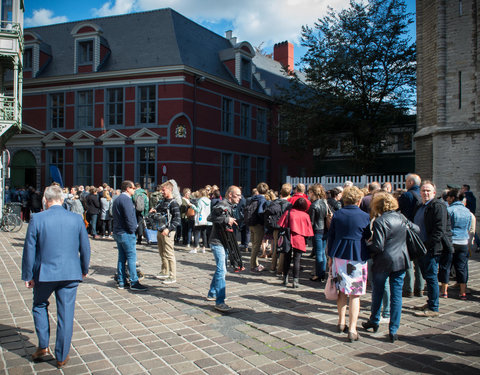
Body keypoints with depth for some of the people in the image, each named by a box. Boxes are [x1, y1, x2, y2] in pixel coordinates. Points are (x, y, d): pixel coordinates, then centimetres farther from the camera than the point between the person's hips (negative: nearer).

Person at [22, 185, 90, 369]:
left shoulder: (37, 219, -9)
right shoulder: (76, 219, -3)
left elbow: (29, 249, -5)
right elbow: (85, 247, 4)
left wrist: (28, 275, 5)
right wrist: (84, 269, 18)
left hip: (45, 273, -1)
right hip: (70, 274, 1)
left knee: (40, 306, 24)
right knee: (66, 314, 8)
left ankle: (43, 347, 23)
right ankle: (61, 357, 18)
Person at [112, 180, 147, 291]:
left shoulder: (117, 199, 17)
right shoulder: (126, 199, -15)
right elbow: (129, 217, -21)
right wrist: (132, 230, -11)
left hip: (117, 232, 10)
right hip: (126, 233, -10)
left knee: (122, 257, 12)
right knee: (131, 257, -6)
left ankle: (121, 282, 16)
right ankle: (134, 283, -4)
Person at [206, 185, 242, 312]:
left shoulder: (230, 206, 17)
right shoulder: (222, 205, -15)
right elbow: (211, 217, -26)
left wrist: (232, 222, 10)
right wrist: (226, 219, -26)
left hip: (224, 242, 11)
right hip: (217, 242, -11)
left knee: (221, 269, 19)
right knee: (221, 270, -15)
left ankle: (212, 294, 34)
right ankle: (219, 302, -16)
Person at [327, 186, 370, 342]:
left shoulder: (337, 215, 3)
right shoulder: (365, 216, -6)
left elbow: (330, 237, 7)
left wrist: (330, 256, 15)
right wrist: (367, 256, 14)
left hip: (339, 256, 3)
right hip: (357, 259, -3)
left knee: (342, 291, 17)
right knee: (355, 295, 1)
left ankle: (341, 323, 26)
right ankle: (352, 330, -1)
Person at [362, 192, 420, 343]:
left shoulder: (379, 221, -16)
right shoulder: (401, 217, 2)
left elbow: (378, 246, -20)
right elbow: (416, 229, 18)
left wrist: (365, 248, -3)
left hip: (383, 262, -4)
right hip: (401, 261, 4)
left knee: (377, 292, 16)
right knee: (396, 295, 6)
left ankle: (374, 322, 32)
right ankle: (393, 331, 9)